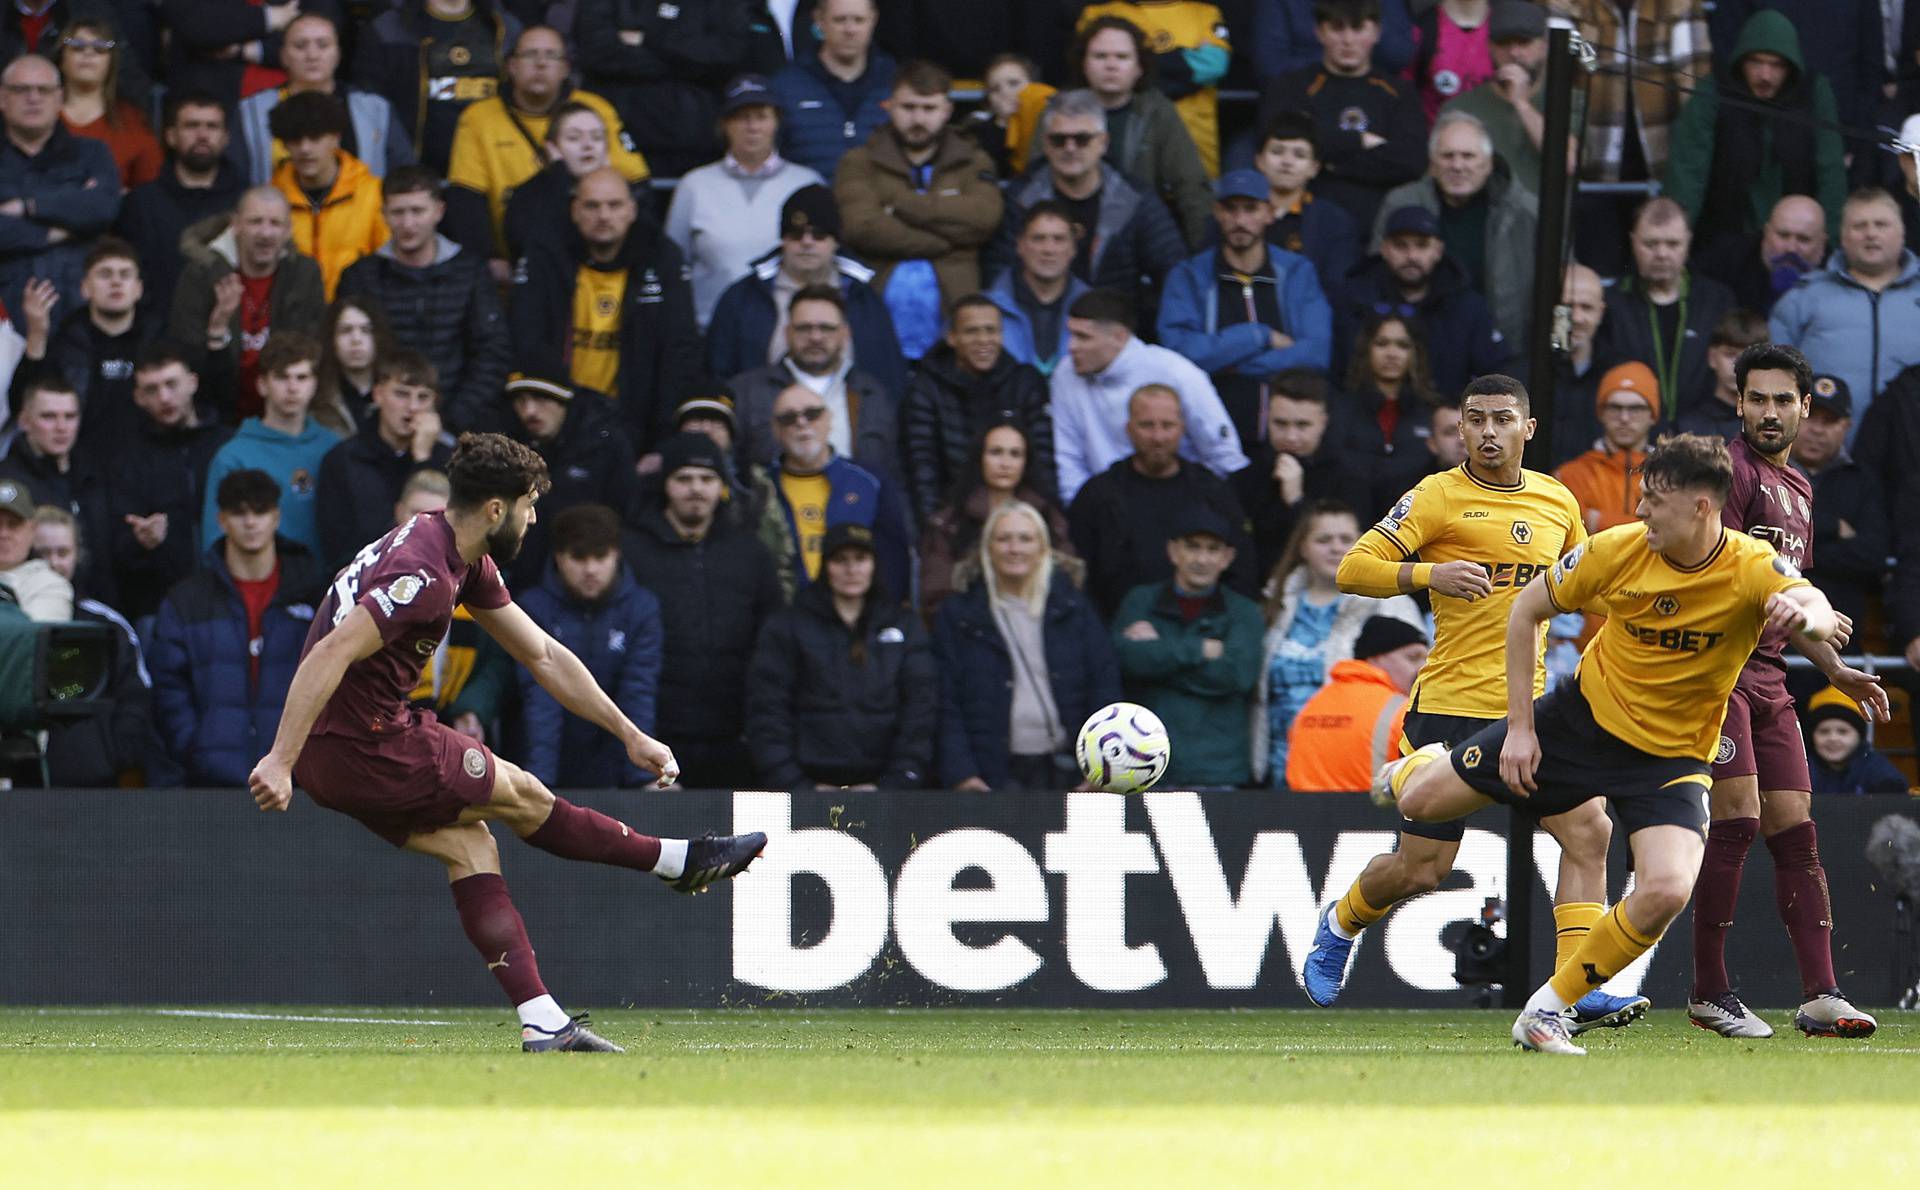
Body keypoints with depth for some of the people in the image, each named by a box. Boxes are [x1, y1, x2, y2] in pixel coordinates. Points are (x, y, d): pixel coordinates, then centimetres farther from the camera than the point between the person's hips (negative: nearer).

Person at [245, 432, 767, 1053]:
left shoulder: (467, 563, 10)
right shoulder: (426, 573, -24)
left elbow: (543, 655, 19)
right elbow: (330, 654, -31)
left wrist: (629, 734, 21)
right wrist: (280, 761, -35)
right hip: (362, 749, -9)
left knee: (470, 844, 7)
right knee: (521, 795, 5)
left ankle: (543, 1025, 3)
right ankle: (678, 861, 22)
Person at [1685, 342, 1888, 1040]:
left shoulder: (1797, 490, 22)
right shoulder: (1731, 469, -6)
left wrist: (1835, 670, 28)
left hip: (1767, 676, 8)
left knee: (1794, 829, 2)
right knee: (1736, 819, -13)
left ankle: (1820, 996, -1)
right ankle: (1709, 993, -6)